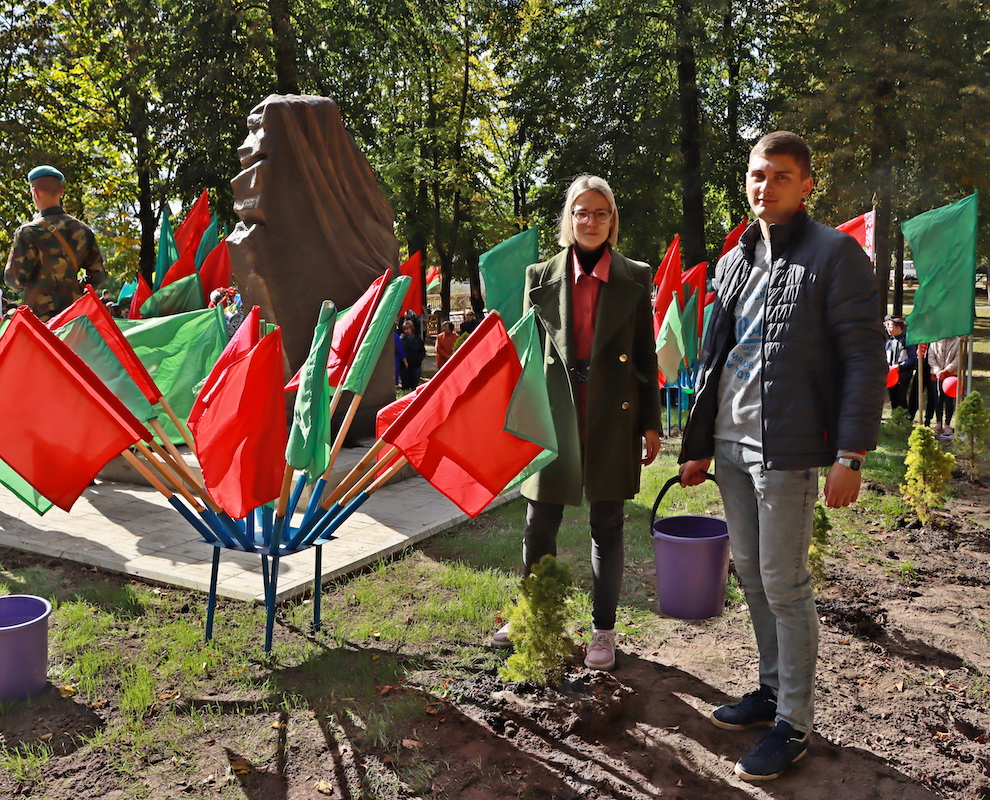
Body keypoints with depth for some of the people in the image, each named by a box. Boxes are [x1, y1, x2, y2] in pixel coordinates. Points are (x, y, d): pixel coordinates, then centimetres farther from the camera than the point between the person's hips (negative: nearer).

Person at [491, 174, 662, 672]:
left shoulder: (635, 278, 3)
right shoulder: (541, 276, 5)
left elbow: (646, 355, 5)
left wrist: (651, 423, 2)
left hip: (613, 417, -1)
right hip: (553, 414, 1)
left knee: (606, 527, 8)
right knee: (538, 524, 8)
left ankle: (603, 630, 23)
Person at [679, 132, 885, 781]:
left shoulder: (835, 254, -7)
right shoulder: (732, 263, 14)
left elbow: (865, 359, -11)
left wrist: (851, 456, -17)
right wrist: (698, 447, 16)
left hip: (787, 448, -7)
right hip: (730, 446, 7)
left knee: (784, 583, -1)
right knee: (750, 573, 15)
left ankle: (795, 723, 14)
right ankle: (773, 687, 32)